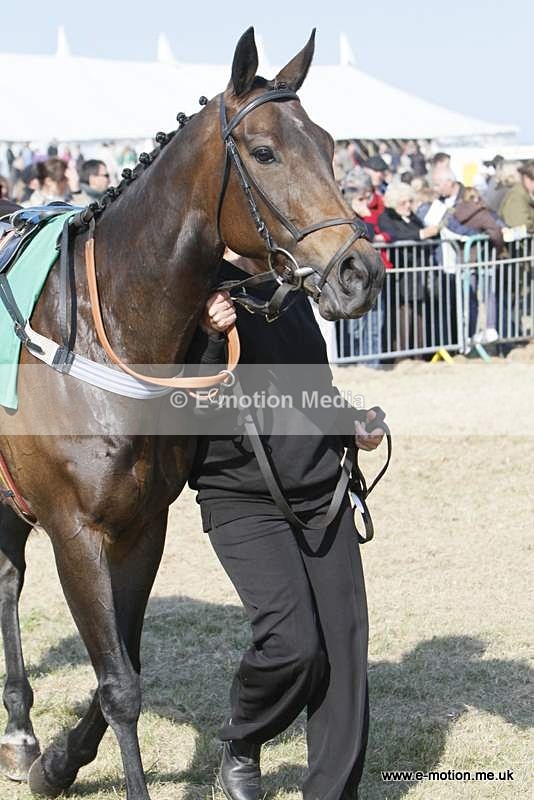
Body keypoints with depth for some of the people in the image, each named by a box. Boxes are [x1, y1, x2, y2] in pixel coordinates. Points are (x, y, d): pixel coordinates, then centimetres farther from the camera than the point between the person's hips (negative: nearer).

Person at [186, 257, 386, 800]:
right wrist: (213, 342, -30)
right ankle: (240, 747, 16)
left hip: (322, 494, 6)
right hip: (242, 503, -6)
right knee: (293, 643, -16)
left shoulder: (289, 287, 13)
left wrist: (350, 421, 13)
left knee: (344, 641, 1)